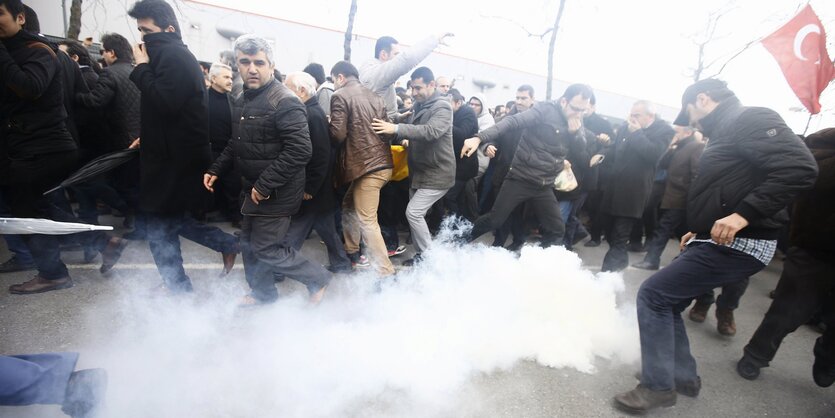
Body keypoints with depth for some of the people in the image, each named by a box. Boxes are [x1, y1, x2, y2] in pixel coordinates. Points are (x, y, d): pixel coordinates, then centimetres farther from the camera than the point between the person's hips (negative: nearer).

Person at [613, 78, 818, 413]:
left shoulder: (750, 119, -11)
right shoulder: (729, 130, 20)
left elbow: (801, 167, -24)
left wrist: (744, 214, -30)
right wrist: (701, 230, 20)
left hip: (735, 244, -10)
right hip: (721, 240, 10)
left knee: (653, 295, -10)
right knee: (666, 302, 14)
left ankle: (657, 386, 1)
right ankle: (683, 376, 27)